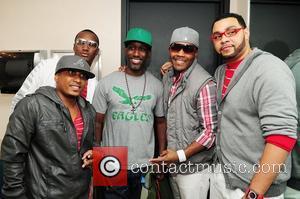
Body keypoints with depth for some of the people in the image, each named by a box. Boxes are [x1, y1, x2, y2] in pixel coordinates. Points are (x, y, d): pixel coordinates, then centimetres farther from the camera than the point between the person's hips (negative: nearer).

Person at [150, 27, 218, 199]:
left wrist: (181, 155, -18)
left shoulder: (204, 83, -19)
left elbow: (211, 131, -18)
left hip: (193, 168, -6)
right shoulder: (168, 78, 3)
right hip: (172, 164, 6)